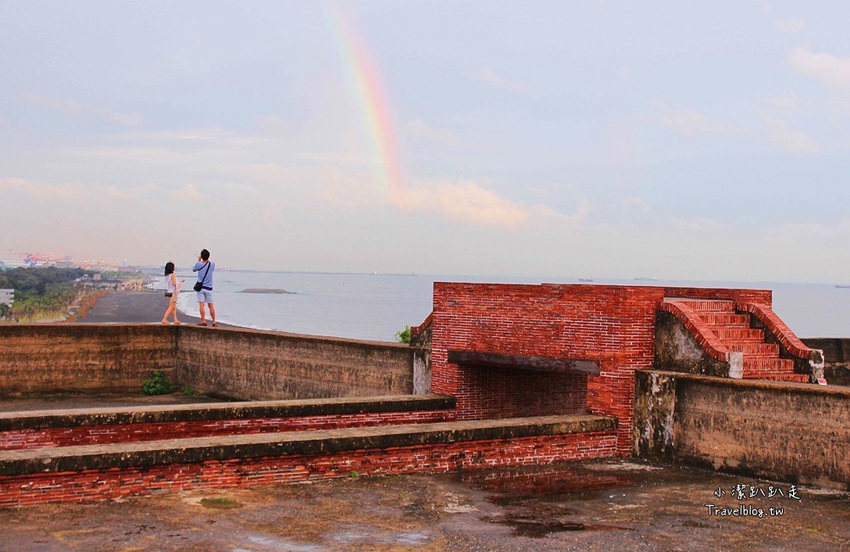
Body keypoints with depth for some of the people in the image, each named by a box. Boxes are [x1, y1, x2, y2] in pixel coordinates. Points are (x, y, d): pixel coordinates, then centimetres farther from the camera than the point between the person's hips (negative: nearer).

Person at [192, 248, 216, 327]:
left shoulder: (199, 264, -8)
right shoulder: (212, 264, -3)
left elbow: (193, 270, 14)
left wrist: (199, 260, 18)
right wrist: (207, 260, 24)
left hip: (200, 287, -2)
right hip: (209, 288, 2)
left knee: (201, 304, -5)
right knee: (211, 305, 9)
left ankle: (203, 321, -14)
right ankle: (214, 322, 13)